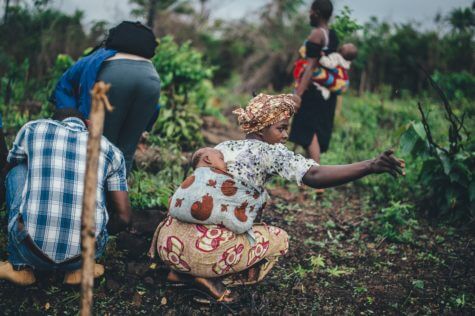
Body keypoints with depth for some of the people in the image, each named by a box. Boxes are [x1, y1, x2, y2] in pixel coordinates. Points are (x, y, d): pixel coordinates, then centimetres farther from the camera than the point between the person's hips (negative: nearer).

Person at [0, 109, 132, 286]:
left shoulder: (33, 129, 14)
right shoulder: (111, 151, 14)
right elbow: (124, 216, 9)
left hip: (32, 249, -1)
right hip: (85, 250, 1)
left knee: (18, 172, 24)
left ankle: (21, 266, 21)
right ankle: (79, 267, 17)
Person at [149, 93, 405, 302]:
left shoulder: (222, 147, 18)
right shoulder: (269, 152, -2)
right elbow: (314, 176, -17)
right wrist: (370, 167, -24)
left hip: (168, 243, 6)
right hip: (206, 250, -6)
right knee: (279, 239, 15)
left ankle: (181, 271, 13)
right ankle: (211, 276, 0)